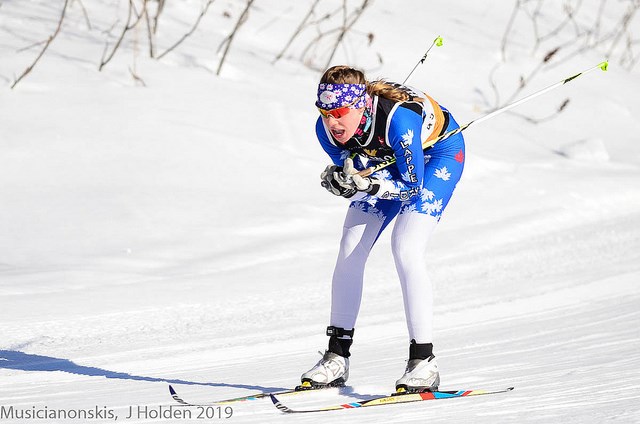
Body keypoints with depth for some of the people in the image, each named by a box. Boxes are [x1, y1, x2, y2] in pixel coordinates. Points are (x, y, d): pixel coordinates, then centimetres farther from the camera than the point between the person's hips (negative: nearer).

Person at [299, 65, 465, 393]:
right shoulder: (327, 128, -25)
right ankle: (337, 357, 9)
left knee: (406, 249, -22)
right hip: (384, 161, 6)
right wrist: (338, 180, -34)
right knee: (350, 250, -2)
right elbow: (351, 173, -11)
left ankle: (424, 361, -16)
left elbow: (412, 185, -31)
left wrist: (368, 185, -47)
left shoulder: (398, 118, -41)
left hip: (437, 154, -6)